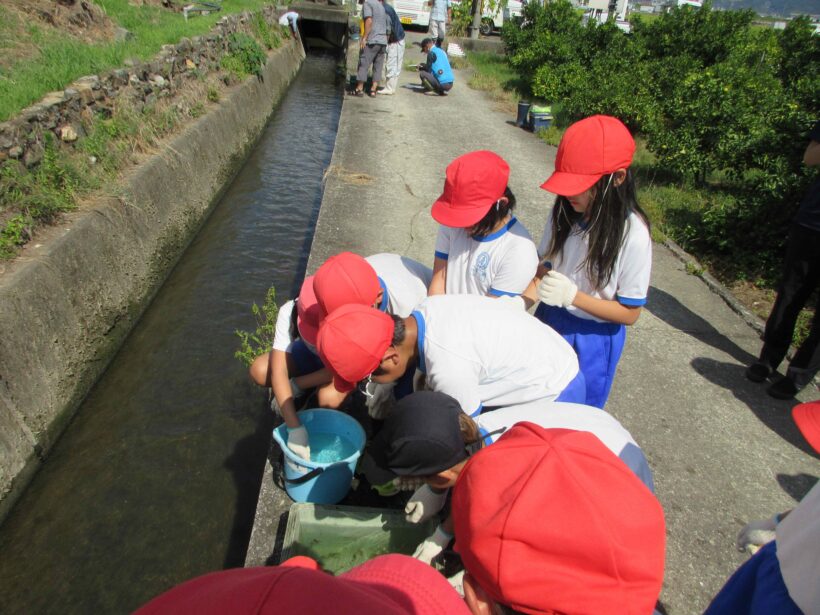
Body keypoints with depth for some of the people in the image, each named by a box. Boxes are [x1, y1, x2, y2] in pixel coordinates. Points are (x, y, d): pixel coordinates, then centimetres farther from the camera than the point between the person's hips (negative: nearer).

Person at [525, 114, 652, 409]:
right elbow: (544, 268, 2)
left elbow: (629, 313, -15)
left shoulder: (632, 235, -24)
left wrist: (572, 295, -28)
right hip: (549, 322, 4)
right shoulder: (565, 213, -11)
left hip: (592, 338, -4)